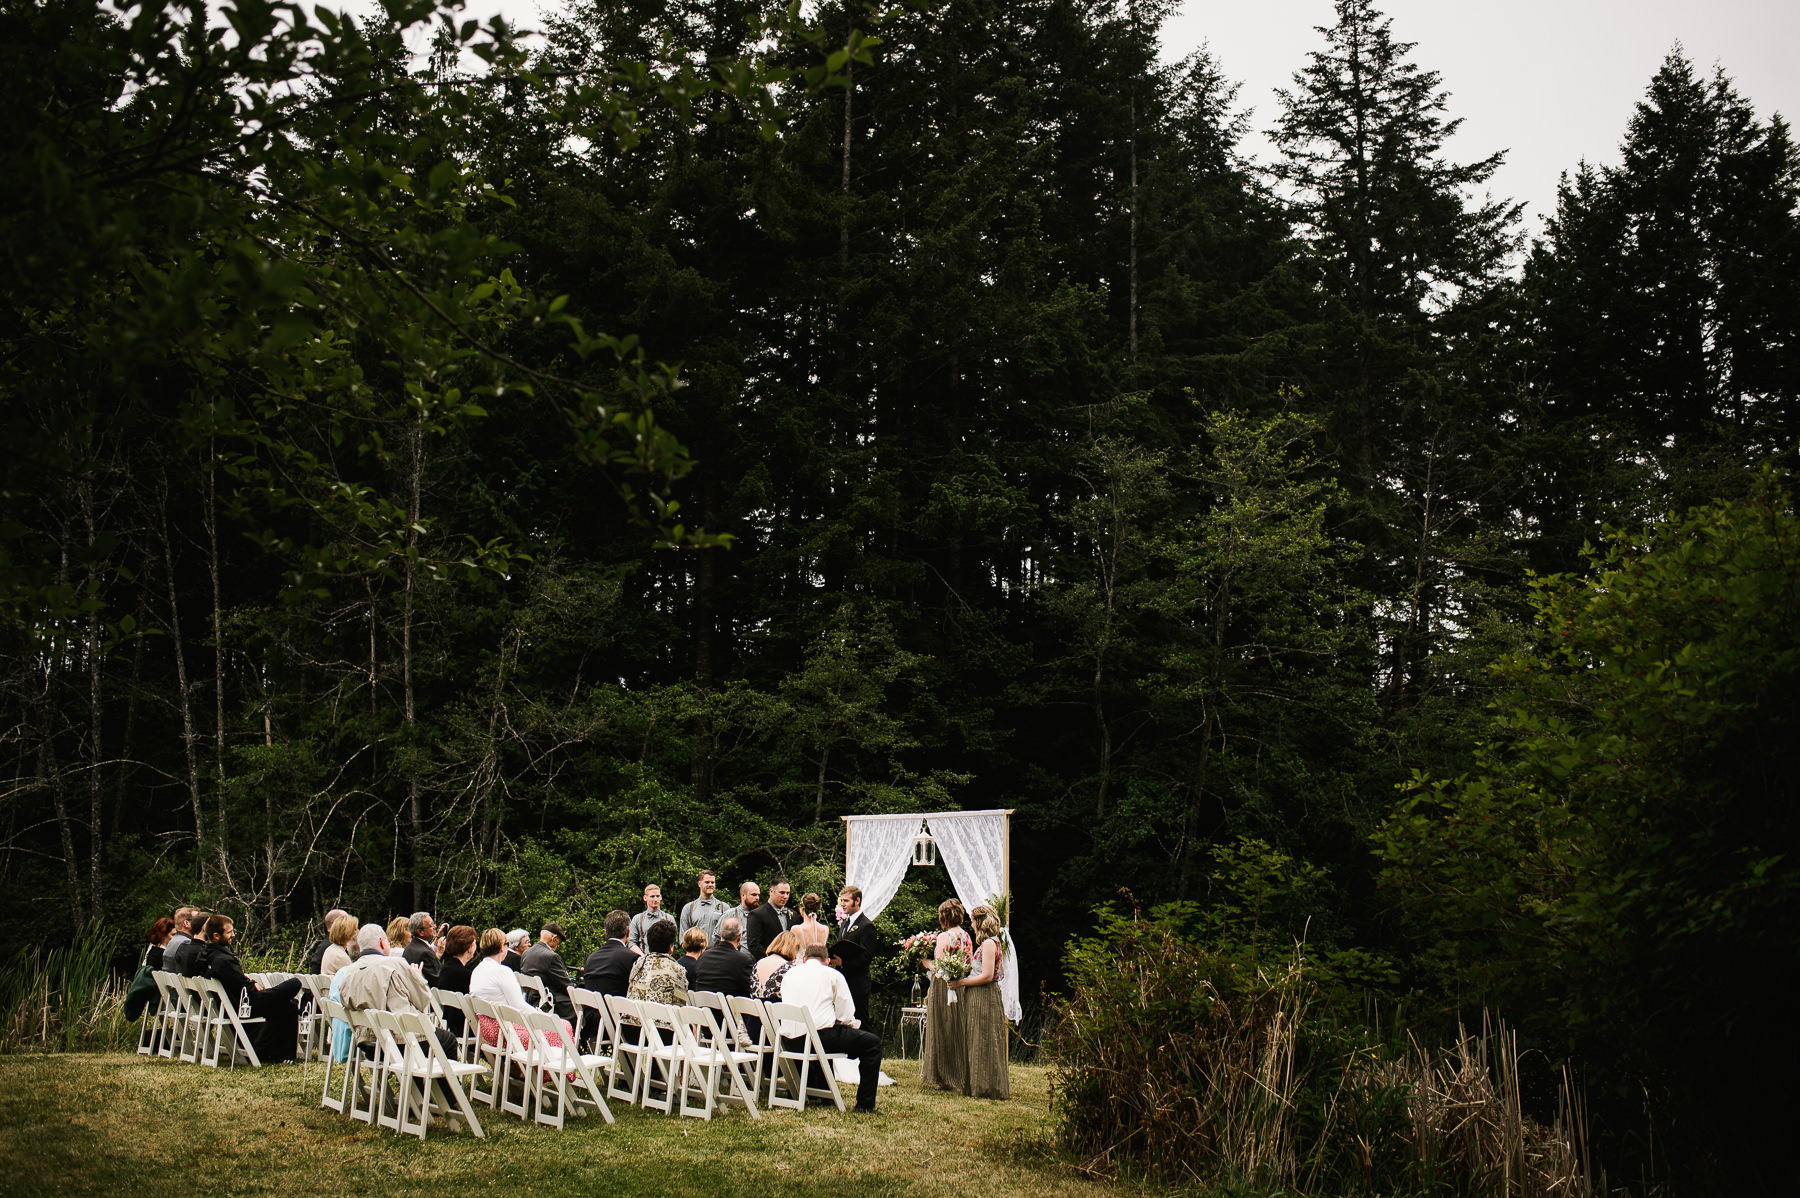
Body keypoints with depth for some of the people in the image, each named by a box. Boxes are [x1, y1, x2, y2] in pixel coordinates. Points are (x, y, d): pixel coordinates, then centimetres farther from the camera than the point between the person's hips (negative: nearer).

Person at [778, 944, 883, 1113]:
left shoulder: (788, 974, 20)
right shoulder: (833, 975, 7)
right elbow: (845, 1015, 0)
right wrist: (854, 1025, 24)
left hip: (789, 1040, 6)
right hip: (819, 1036, -6)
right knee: (872, 1043, 8)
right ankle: (865, 1105, 3)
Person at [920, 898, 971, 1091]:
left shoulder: (944, 937, -14)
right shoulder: (966, 936, 7)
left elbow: (939, 967, -16)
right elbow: (970, 964, 12)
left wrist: (927, 963, 1)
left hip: (944, 988, -7)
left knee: (943, 1031, 1)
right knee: (959, 1032, 12)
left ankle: (945, 1077, 3)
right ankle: (961, 1076, 15)